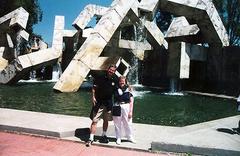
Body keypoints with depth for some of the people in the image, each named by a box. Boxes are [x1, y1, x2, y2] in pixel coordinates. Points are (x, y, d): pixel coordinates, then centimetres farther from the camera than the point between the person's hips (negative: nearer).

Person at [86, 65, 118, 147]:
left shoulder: (115, 80, 1)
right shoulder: (100, 77, -8)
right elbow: (94, 88, -3)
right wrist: (93, 97, -13)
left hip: (108, 103, 4)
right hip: (98, 102, -3)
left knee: (106, 120, 16)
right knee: (94, 121, -7)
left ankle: (104, 136, 33)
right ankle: (91, 138, -1)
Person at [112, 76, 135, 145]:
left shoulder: (128, 90, 3)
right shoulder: (116, 89, 4)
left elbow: (131, 101, 2)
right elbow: (112, 99, 8)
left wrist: (130, 111, -4)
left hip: (126, 107, 0)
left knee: (127, 123, 5)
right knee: (117, 123, 7)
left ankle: (130, 137, 24)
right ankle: (118, 138, 21)